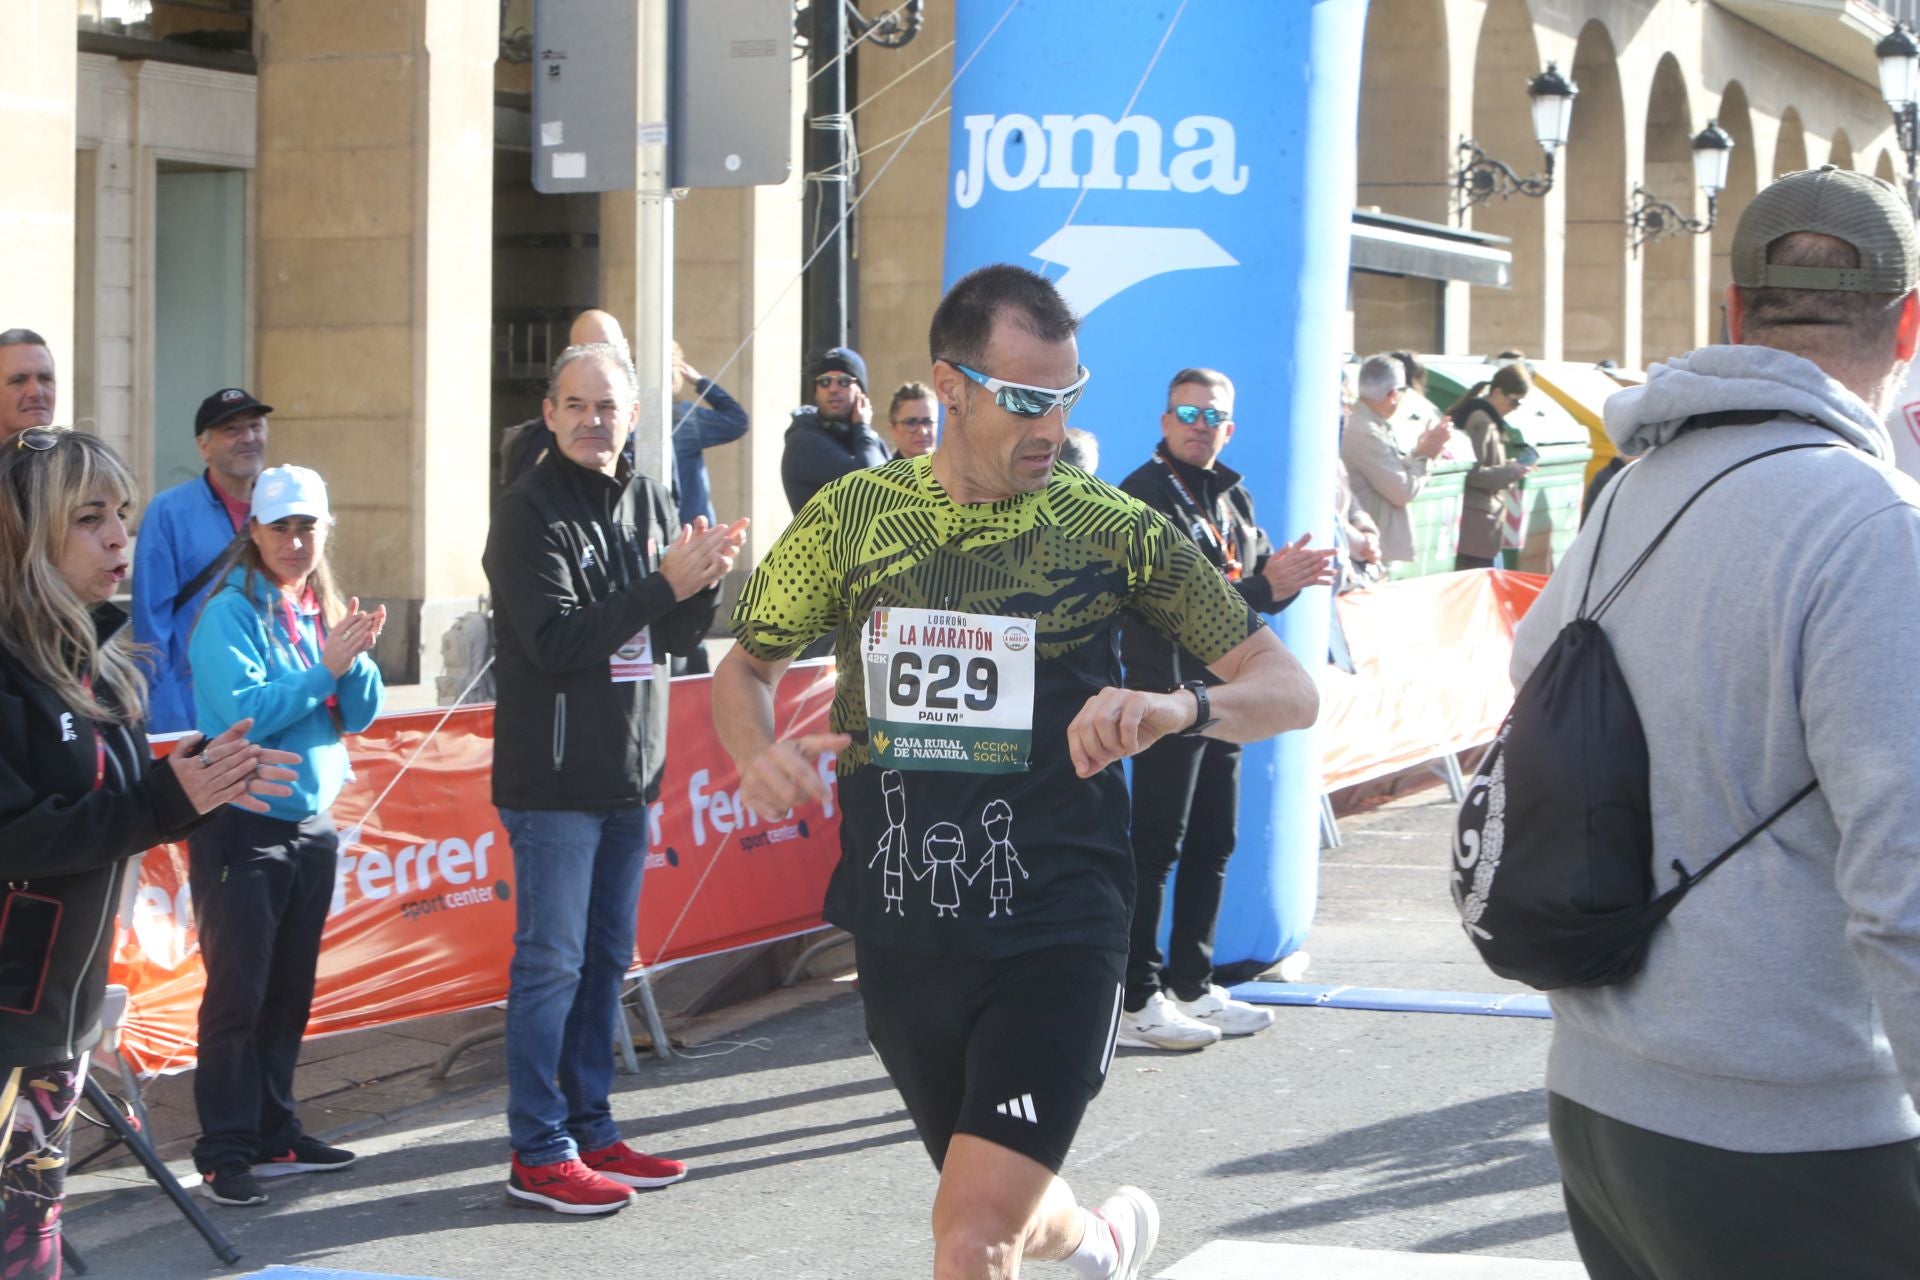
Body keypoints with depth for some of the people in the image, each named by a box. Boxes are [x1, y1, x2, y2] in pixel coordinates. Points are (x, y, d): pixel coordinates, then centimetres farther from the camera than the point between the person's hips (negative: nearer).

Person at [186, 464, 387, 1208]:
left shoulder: (327, 612, 8)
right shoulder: (231, 612, -11)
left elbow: (361, 715, 5)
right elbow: (244, 711, -21)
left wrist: (357, 659, -13)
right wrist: (325, 668, -22)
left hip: (312, 825, 7)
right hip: (243, 828, -7)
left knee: (290, 992, 12)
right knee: (238, 991, -5)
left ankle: (275, 1135, 21)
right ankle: (224, 1153, -2)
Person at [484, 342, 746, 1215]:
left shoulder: (649, 503, 11)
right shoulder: (529, 510, -10)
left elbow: (675, 641, 9)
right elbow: (557, 640, -19)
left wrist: (704, 583, -11)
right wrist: (665, 586, -22)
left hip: (630, 774, 7)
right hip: (553, 776, -7)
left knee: (606, 960, 13)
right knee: (552, 962, -4)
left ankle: (589, 1132, 22)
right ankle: (539, 1154, 2)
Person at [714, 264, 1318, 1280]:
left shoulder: (1110, 527, -5)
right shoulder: (851, 515, 0)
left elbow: (1289, 690, -5)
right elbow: (745, 671, 12)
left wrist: (1183, 707, -27)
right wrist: (758, 756, -11)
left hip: (1052, 938, -3)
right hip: (899, 935, 4)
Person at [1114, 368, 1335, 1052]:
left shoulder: (1232, 496, 15)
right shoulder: (1146, 494, -11)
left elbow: (1260, 582, 14)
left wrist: (1292, 575, -9)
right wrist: (1265, 586, -28)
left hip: (1221, 697, 8)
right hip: (1165, 692, -8)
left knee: (1212, 846, 13)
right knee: (1155, 849, -6)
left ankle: (1190, 986, 23)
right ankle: (1136, 1004, -2)